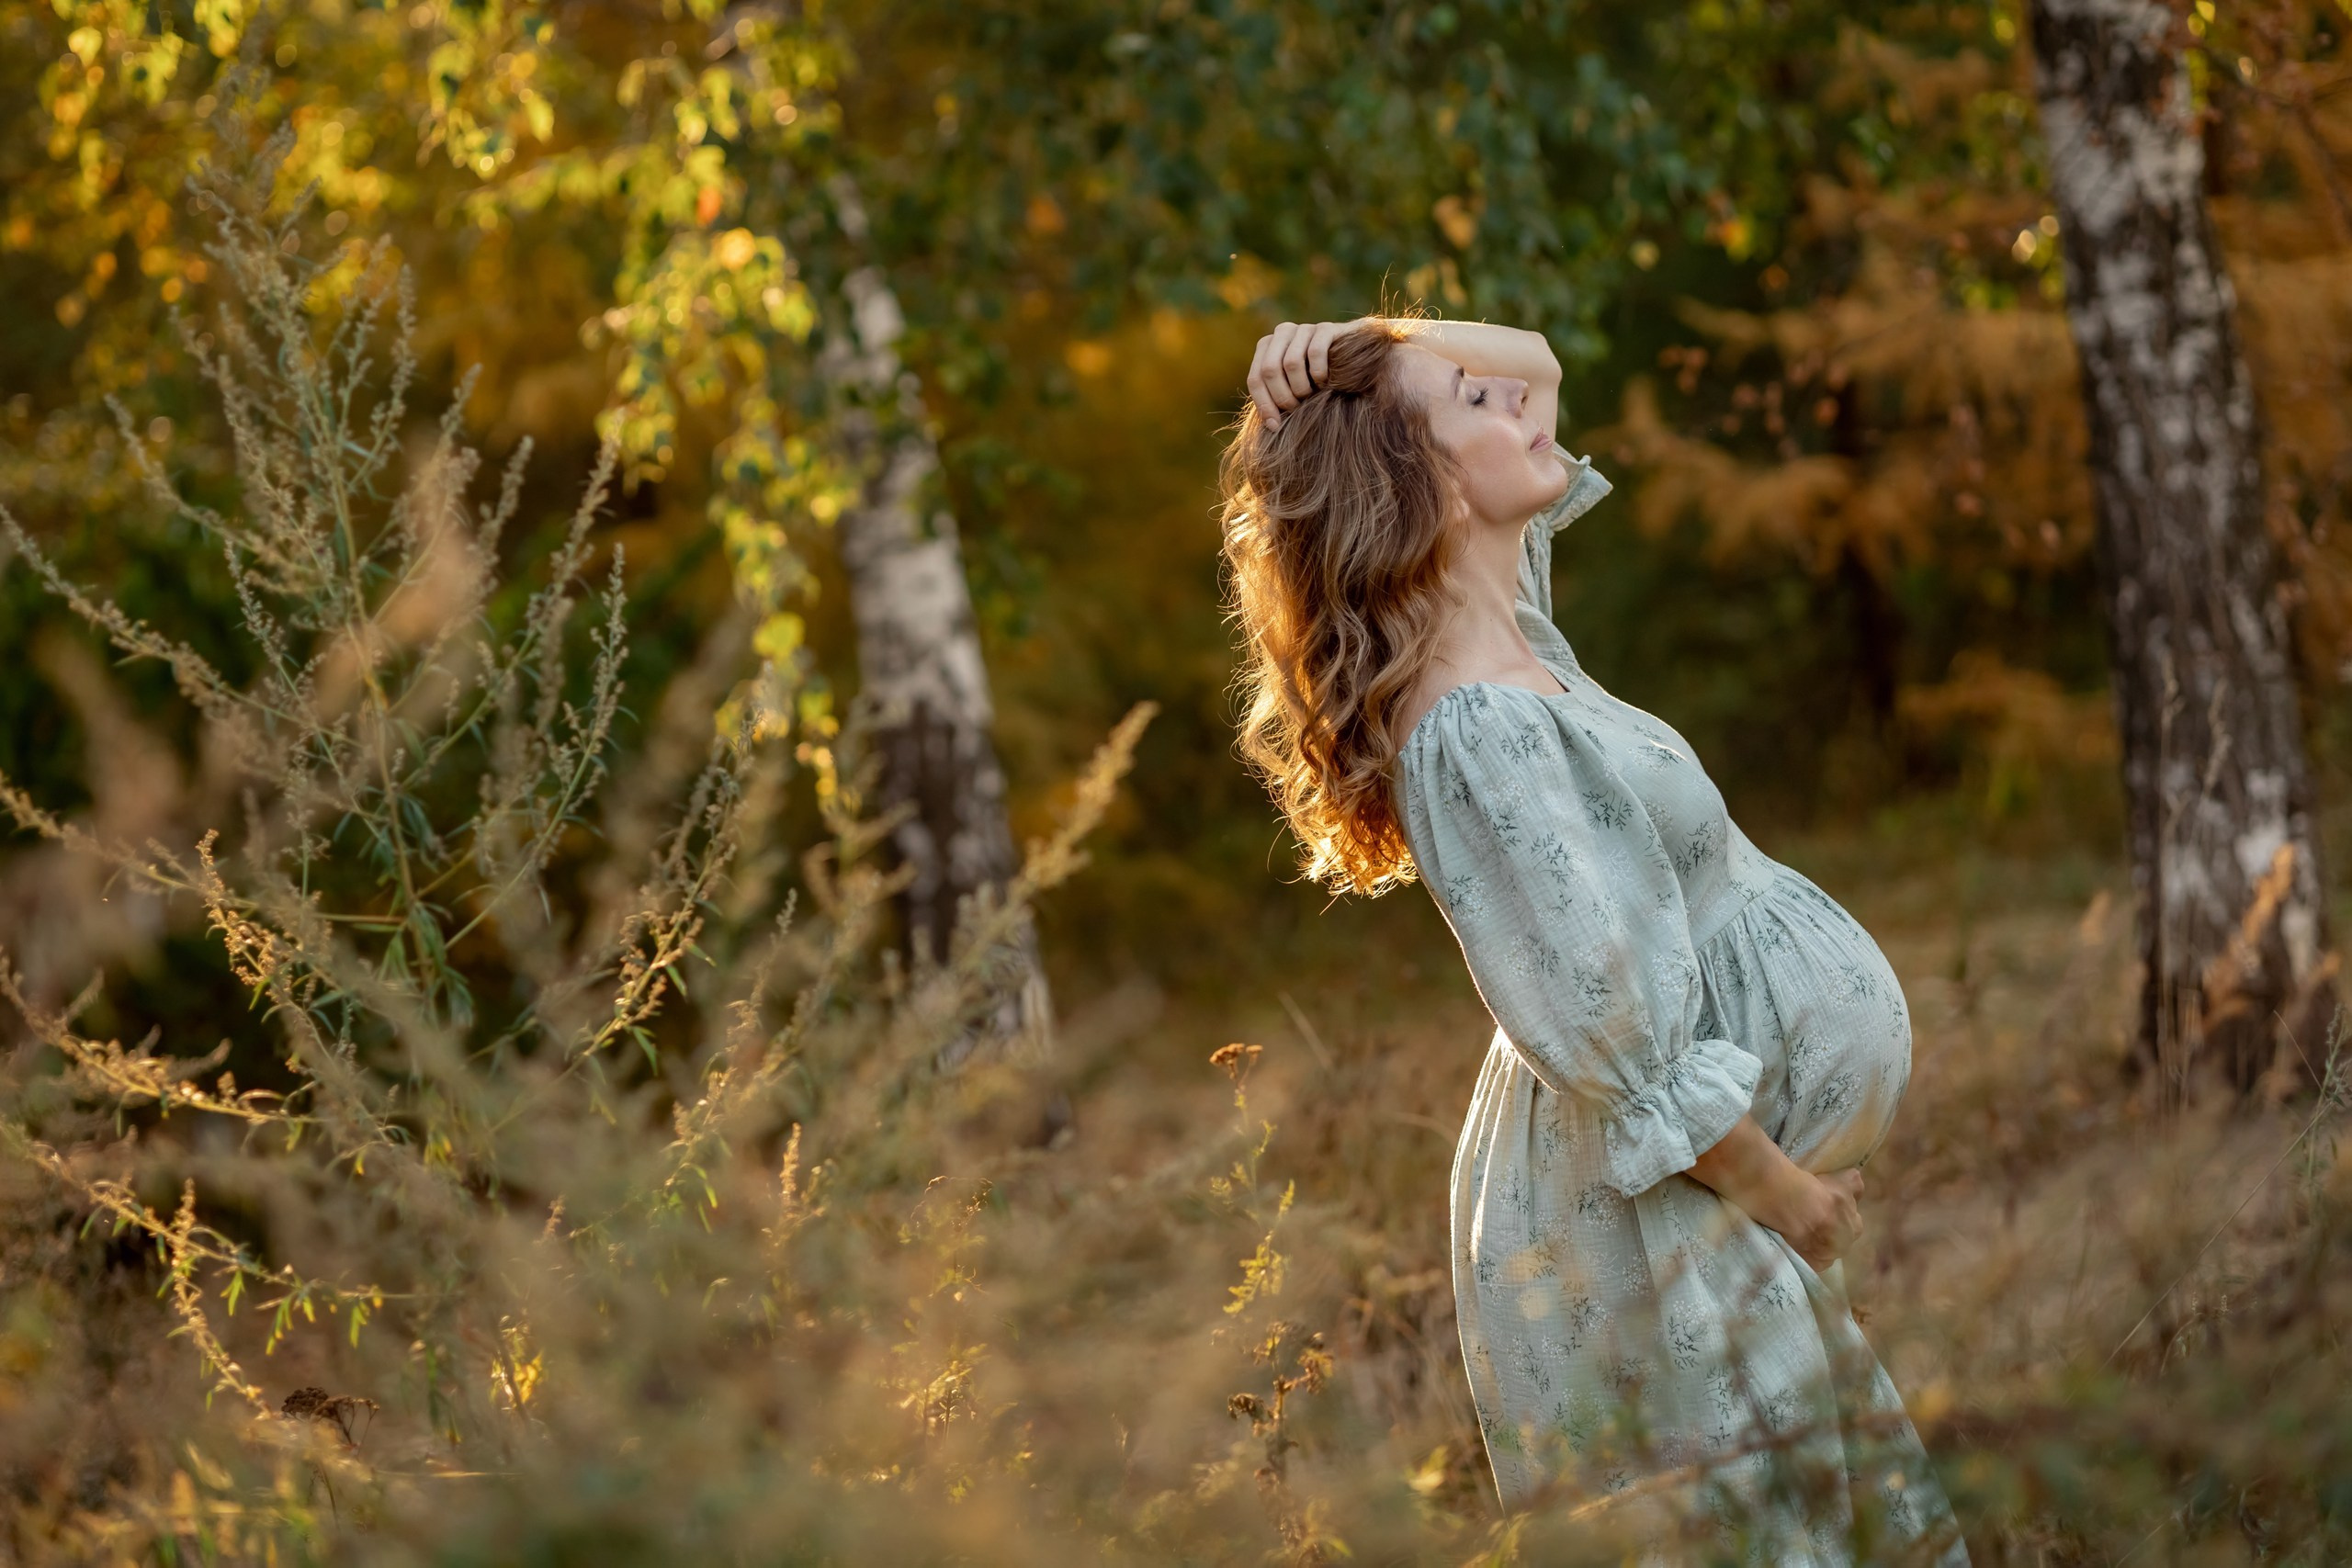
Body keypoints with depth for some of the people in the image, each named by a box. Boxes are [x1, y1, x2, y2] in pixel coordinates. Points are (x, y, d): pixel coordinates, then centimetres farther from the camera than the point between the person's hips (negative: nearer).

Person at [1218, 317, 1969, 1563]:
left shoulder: (1503, 629, 2)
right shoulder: (1480, 736, -27)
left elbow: (1539, 365, 16)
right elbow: (1615, 1039, -26)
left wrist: (1376, 345, -4)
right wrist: (1785, 1194, -15)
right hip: (1670, 1217, -10)